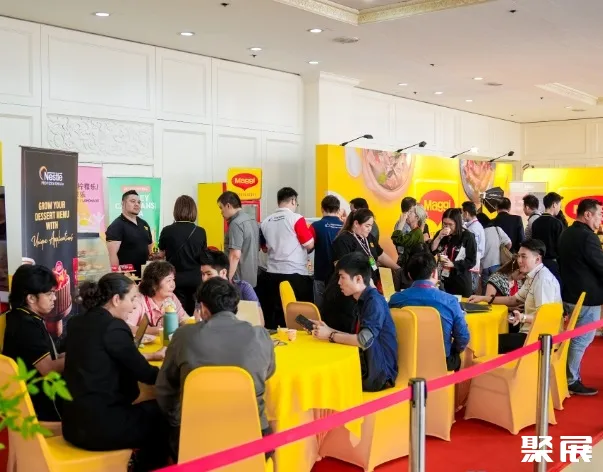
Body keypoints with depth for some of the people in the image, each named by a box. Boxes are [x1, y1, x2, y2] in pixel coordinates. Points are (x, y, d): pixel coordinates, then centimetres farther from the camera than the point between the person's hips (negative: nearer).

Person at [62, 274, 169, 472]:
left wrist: (151, 356, 24)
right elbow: (146, 375, -11)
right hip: (99, 426, -8)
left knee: (150, 409, 23)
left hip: (74, 422, 8)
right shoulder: (113, 327, -17)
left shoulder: (78, 323, 8)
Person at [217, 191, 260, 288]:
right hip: (252, 279, 9)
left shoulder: (236, 224, -16)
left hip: (238, 281, -9)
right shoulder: (253, 221, 12)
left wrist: (227, 280, -19)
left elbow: (235, 255, -22)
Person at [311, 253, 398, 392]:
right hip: (370, 366, 8)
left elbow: (364, 340, -28)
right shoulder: (363, 300, 9)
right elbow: (358, 338, 9)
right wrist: (328, 330, 3)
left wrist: (330, 336, -17)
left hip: (379, 372, -8)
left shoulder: (374, 301, -17)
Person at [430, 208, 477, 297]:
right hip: (442, 280, 3)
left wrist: (453, 264, -17)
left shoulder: (468, 237, -4)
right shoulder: (440, 234, 8)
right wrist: (439, 237, -12)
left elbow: (472, 261, -6)